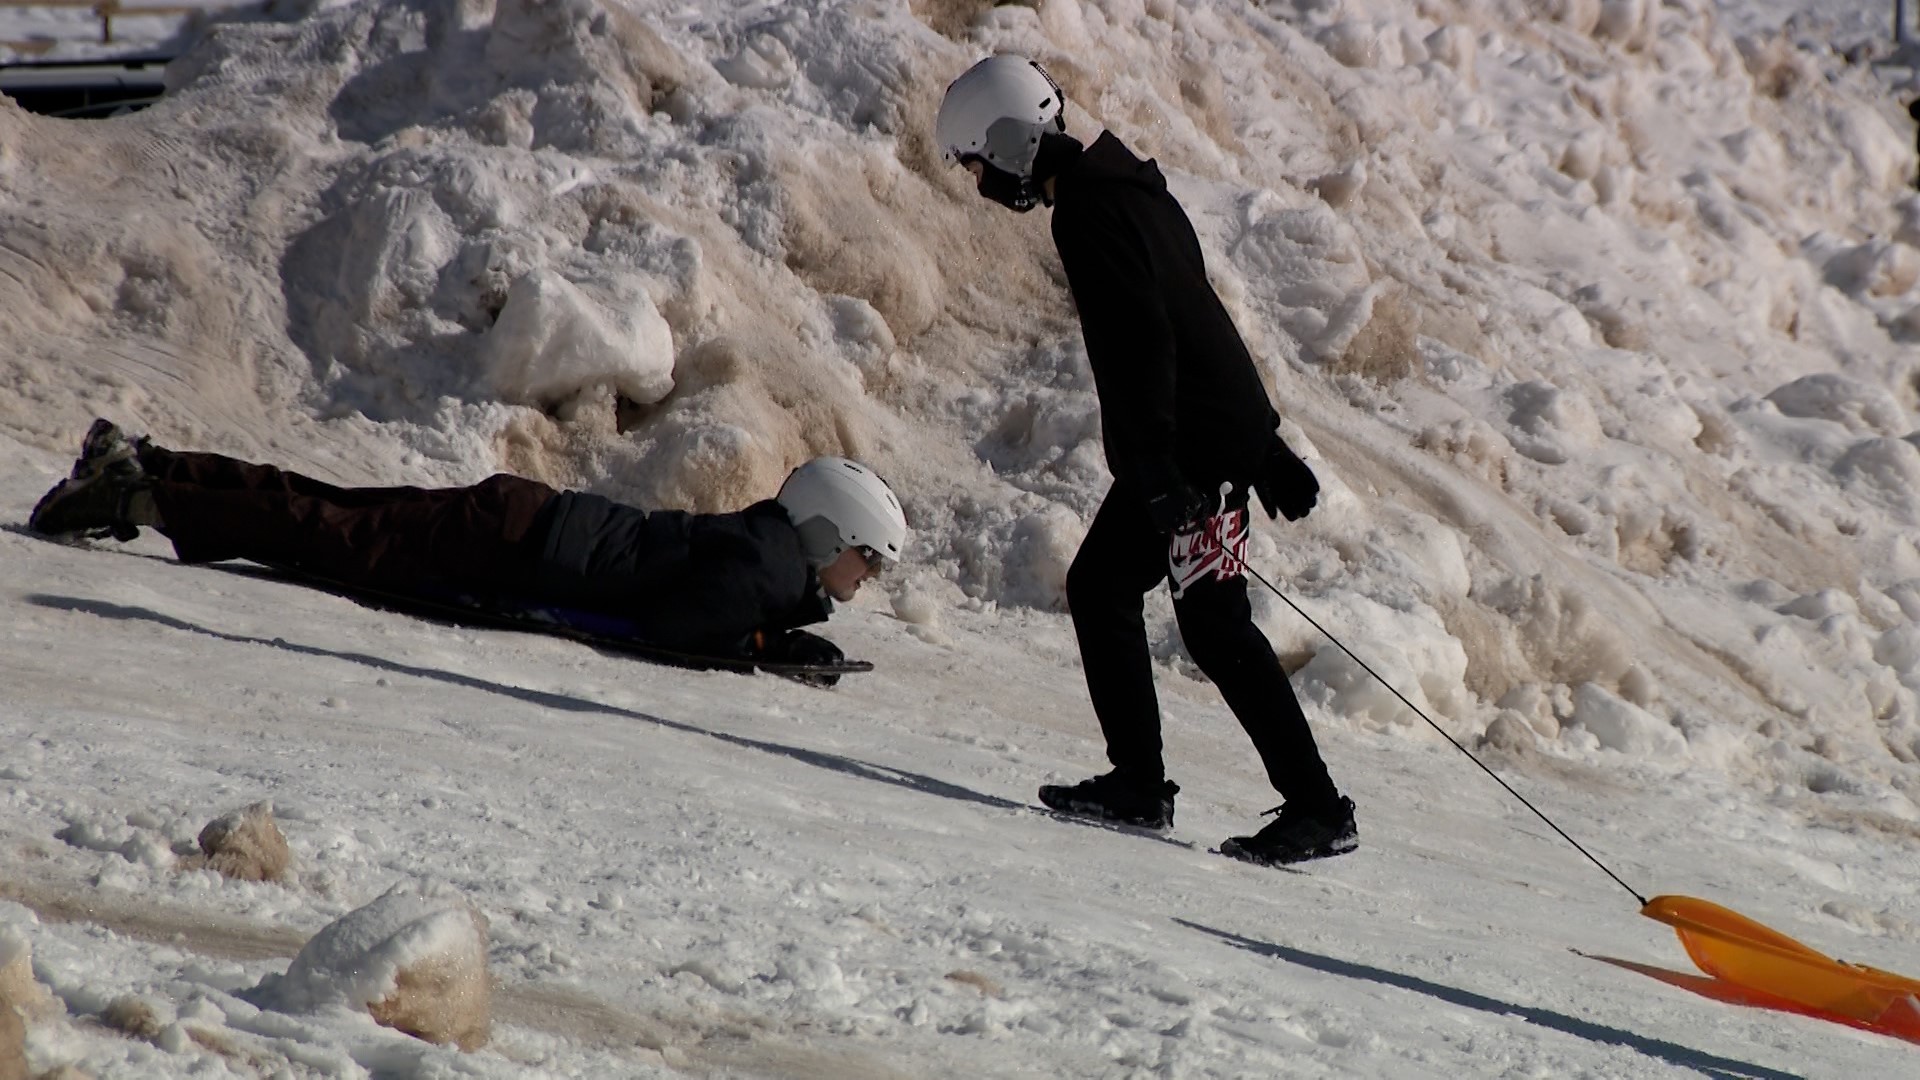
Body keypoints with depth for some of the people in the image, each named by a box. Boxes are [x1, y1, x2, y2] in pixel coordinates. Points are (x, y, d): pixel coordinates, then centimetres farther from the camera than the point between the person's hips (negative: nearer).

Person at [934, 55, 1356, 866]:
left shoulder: (1088, 212, -15)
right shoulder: (1124, 186, 17)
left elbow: (1142, 340, -25)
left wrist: (1156, 470, -29)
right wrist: (1263, 450, 23)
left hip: (1196, 445, -10)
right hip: (1233, 429, 10)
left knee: (1213, 622, -7)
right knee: (1099, 585, 13)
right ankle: (1137, 783, 13)